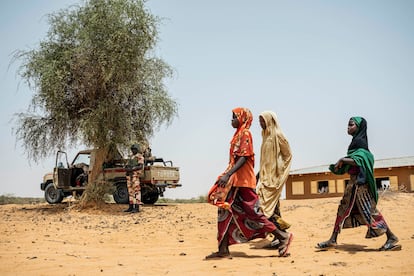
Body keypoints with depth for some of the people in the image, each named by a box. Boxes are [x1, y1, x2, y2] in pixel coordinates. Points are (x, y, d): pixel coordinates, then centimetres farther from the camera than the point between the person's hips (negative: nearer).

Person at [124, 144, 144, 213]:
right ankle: (131, 207, 12)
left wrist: (131, 169, -21)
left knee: (136, 191, -11)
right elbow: (128, 166, 21)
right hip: (129, 175, 9)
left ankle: (137, 208, -13)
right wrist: (126, 168, -3)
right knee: (130, 191, 8)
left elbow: (140, 166, -15)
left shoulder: (140, 156, -4)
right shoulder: (131, 157, 22)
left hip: (135, 174, -9)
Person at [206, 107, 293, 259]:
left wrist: (228, 174, -28)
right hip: (235, 181, 9)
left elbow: (243, 158, -20)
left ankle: (283, 236, 3)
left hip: (243, 181, -9)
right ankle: (223, 250, 7)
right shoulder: (238, 135, 18)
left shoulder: (245, 134, -9)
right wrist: (228, 175, 21)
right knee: (225, 211, 5)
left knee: (252, 213, -8)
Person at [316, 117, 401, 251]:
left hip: (359, 182, -10)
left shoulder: (360, 141, -10)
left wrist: (342, 160, -16)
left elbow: (359, 160, -23)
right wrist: (338, 166, 11)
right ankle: (333, 240, 11)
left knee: (369, 210, -8)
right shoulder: (355, 141, 17)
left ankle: (391, 237, -1)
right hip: (353, 182, 10)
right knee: (343, 209, 8)